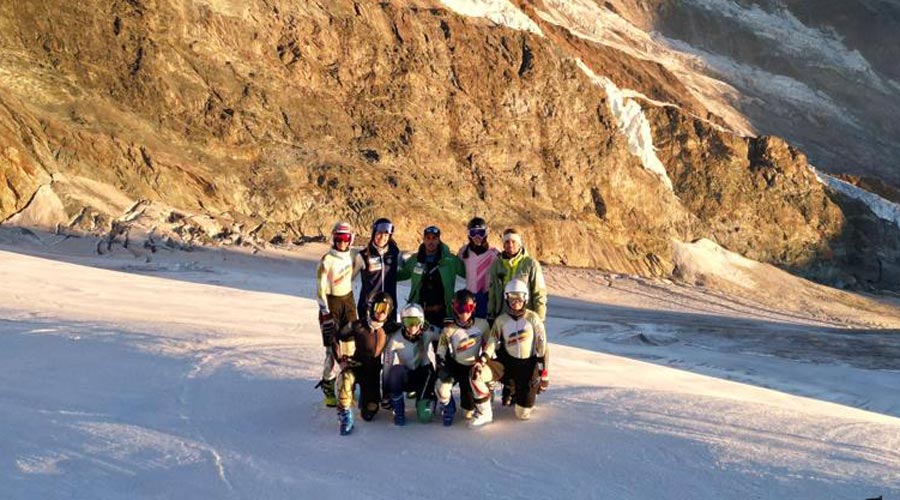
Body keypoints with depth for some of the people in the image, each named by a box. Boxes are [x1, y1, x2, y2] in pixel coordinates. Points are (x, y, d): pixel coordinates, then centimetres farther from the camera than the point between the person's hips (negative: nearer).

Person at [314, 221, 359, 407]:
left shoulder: (352, 257, 6)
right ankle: (328, 390, 4)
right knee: (333, 349, -8)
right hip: (331, 303, -6)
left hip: (348, 301, 6)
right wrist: (325, 312, -17)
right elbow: (320, 289, -13)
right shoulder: (326, 260, -12)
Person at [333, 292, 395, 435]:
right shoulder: (358, 326, -13)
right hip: (356, 366, -2)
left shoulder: (390, 328, -8)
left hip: (374, 371, 2)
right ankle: (345, 415, -24)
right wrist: (340, 359, -9)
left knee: (368, 415, 2)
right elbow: (336, 339, -3)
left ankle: (366, 397, 37)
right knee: (345, 378, -39)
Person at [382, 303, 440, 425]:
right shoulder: (395, 339, -20)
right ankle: (398, 411, -18)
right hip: (404, 376, 0)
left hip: (422, 376, 0)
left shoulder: (428, 333, -17)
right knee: (396, 371, -37)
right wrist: (386, 392, -14)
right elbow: (387, 365, -16)